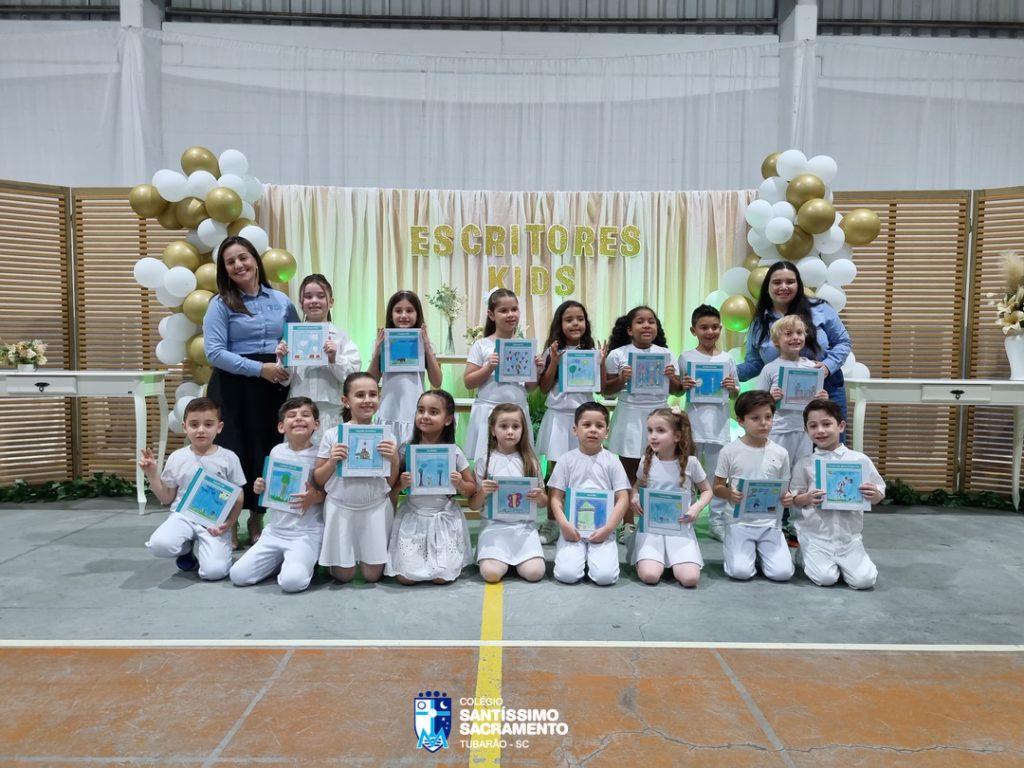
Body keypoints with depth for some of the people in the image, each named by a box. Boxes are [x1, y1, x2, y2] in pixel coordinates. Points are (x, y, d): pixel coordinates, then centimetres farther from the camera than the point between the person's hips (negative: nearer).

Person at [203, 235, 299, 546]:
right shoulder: (221, 304, 0)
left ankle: (258, 519, 22)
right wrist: (260, 368, -18)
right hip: (234, 388, -3)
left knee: (270, 452, 5)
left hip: (274, 387, 3)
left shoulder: (281, 301, 11)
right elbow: (214, 352, -10)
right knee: (234, 451, -1)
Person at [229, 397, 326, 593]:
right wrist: (261, 488, -1)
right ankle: (281, 560, 16)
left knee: (291, 581, -26)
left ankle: (305, 561, 7)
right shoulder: (276, 451, 5)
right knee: (238, 576, -5)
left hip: (306, 533, -5)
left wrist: (316, 497, -24)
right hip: (275, 530, 5)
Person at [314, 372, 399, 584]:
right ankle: (335, 556, 38)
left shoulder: (386, 436, -2)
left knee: (373, 575, 6)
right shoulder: (332, 436, -6)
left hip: (376, 508, 1)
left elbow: (391, 483, 4)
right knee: (343, 576, 7)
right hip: (341, 509, -1)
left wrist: (394, 461, -14)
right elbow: (318, 480, 0)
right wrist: (332, 462, -17)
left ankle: (367, 556, 37)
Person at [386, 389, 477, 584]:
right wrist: (401, 484, -18)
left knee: (442, 578, -9)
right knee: (406, 578, -7)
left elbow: (472, 489, 2)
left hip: (444, 518, -1)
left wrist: (460, 485, -18)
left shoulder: (454, 452, -7)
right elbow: (391, 489, 3)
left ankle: (448, 559, 24)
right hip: (413, 517, 1)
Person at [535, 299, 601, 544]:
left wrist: (602, 364, -10)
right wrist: (554, 362, -11)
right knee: (556, 470, 2)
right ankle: (551, 523, 13)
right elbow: (544, 388, -1)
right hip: (558, 416, -1)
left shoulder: (592, 351, 4)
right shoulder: (553, 350, 2)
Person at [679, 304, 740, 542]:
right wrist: (684, 386, -17)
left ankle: (717, 522, 18)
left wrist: (732, 387, -11)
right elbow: (678, 390, 4)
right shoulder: (686, 357, -1)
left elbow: (736, 393, 10)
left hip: (719, 424, 2)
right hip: (693, 423, -1)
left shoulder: (727, 359, 4)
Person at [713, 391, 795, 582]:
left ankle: (760, 551, 18)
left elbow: (784, 489, 11)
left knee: (782, 573, -14)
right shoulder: (730, 451, -5)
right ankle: (732, 548, 16)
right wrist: (730, 494, -21)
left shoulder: (780, 453, 2)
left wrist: (787, 498, -13)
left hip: (770, 524, 2)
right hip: (740, 522, -2)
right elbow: (717, 487, 1)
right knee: (740, 572, -19)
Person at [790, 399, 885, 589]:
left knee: (864, 580, -13)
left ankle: (838, 560, 17)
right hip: (815, 534, -1)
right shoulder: (805, 464, -2)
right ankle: (808, 555, 16)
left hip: (849, 534, 1)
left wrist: (874, 495, -19)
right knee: (825, 578, -16)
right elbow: (794, 500, 3)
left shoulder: (860, 460, -1)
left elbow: (878, 495, 5)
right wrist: (807, 498, -19)